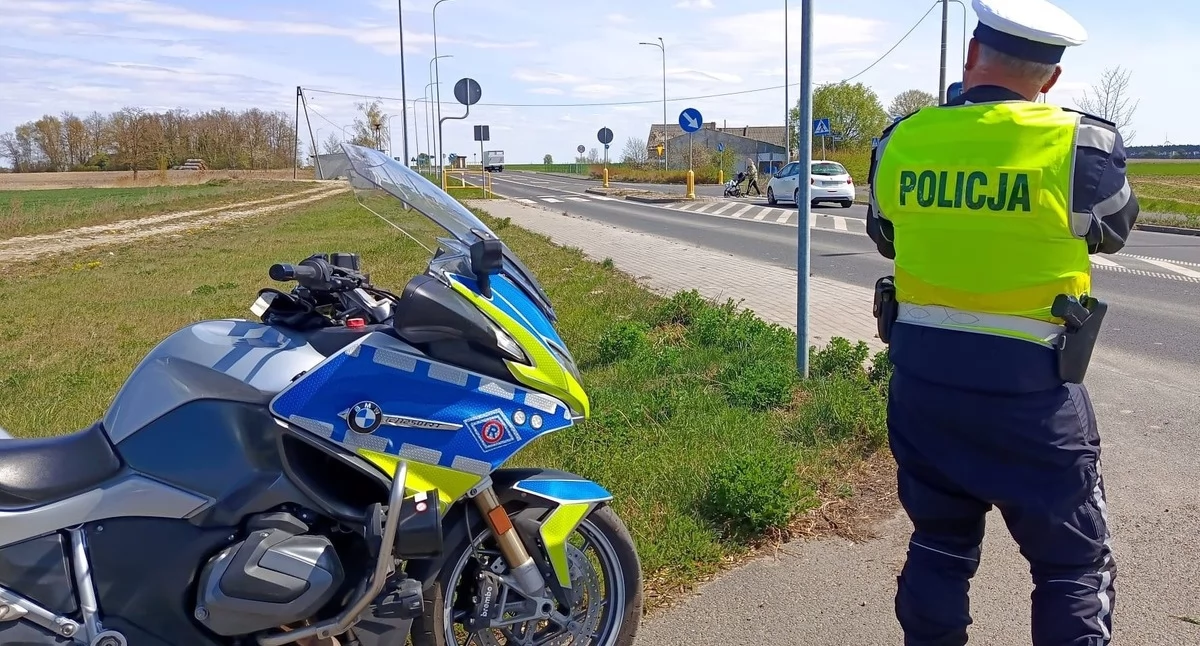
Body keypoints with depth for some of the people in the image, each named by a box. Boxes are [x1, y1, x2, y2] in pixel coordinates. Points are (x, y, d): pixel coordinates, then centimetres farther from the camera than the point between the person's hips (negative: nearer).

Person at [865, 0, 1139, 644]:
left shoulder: (901, 140, -3)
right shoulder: (1083, 145, -12)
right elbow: (1113, 230, 9)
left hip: (922, 376, 4)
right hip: (1029, 390, -3)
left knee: (939, 544, 20)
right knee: (1074, 565, 13)